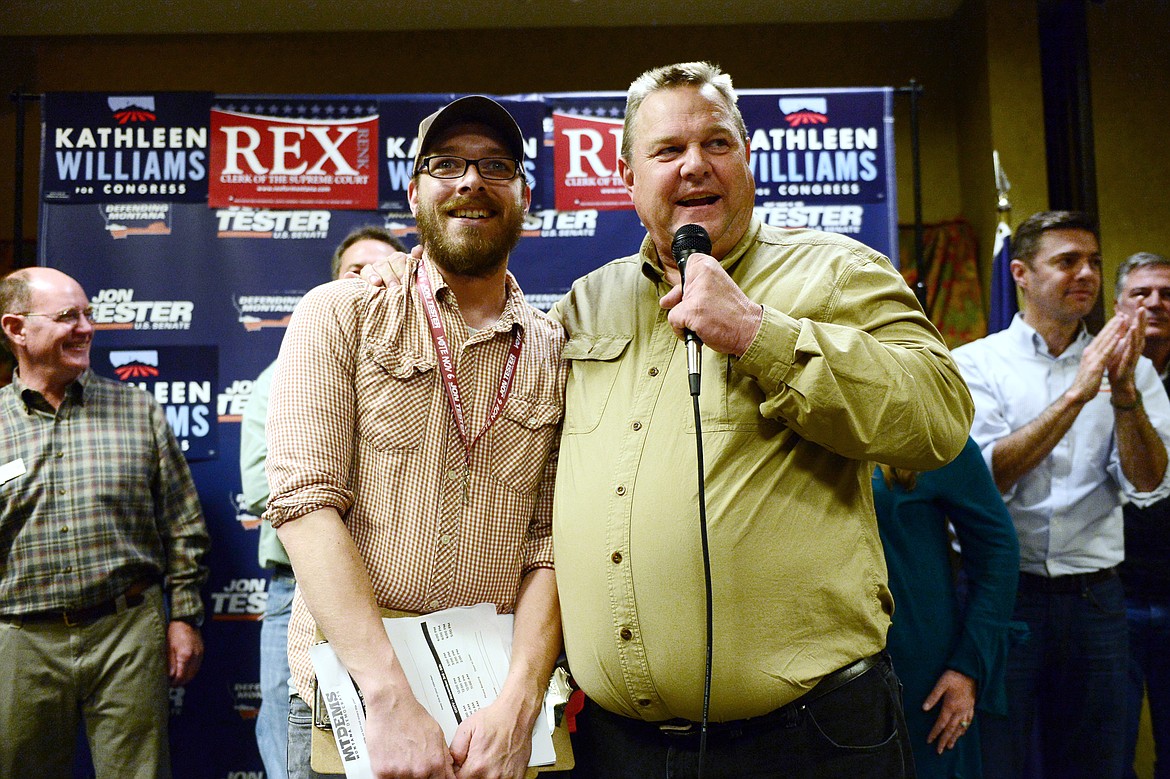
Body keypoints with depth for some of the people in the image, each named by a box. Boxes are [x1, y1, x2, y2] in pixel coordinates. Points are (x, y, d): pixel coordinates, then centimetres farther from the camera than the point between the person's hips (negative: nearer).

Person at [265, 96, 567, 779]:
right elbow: (307, 500, -13)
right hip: (347, 699, -1)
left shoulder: (559, 355, 3)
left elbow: (551, 544, -2)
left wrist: (518, 706, -16)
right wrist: (391, 698, -20)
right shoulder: (340, 316, -2)